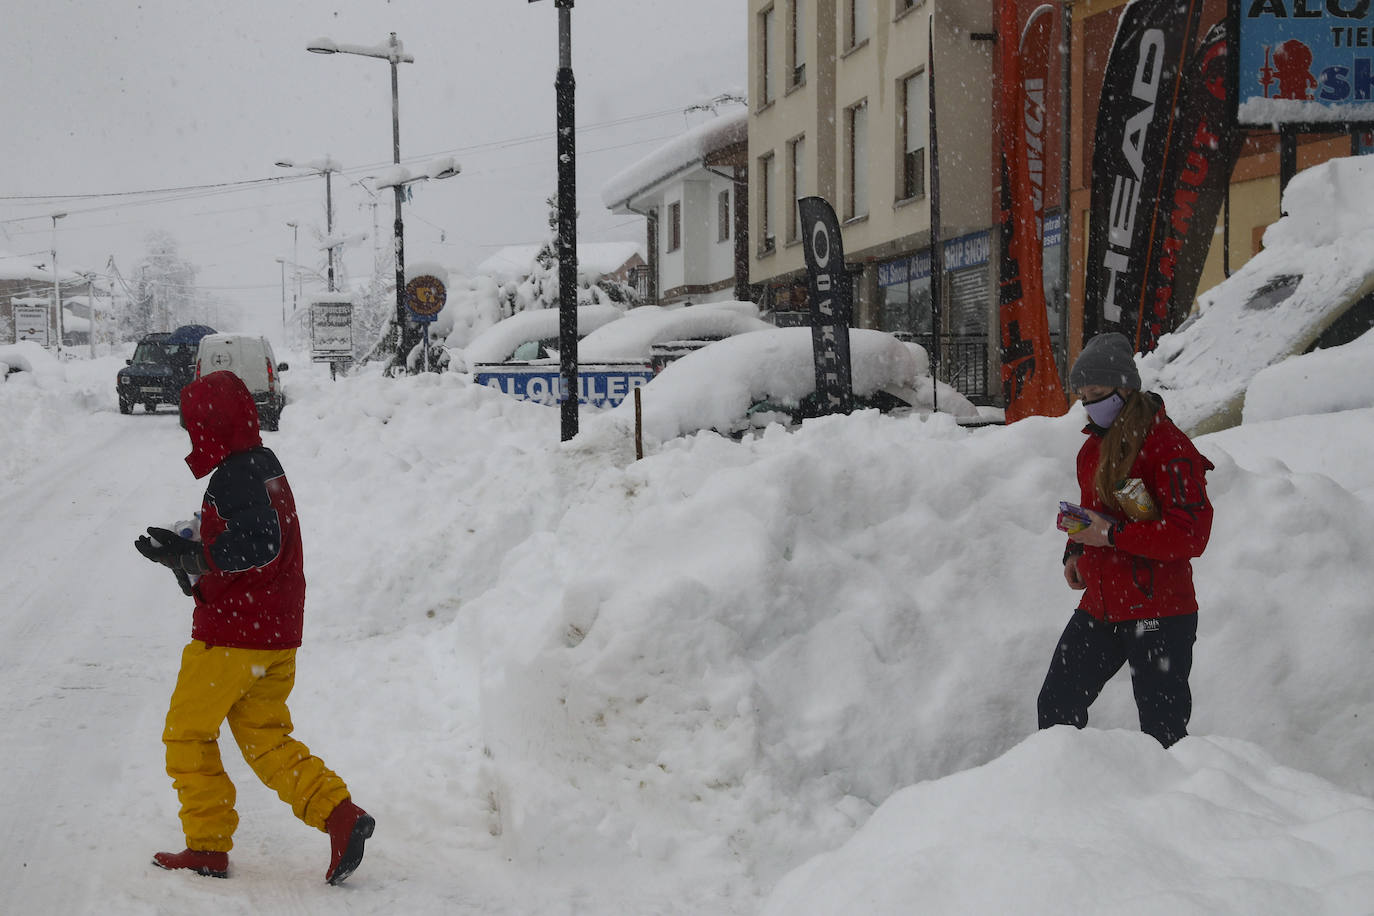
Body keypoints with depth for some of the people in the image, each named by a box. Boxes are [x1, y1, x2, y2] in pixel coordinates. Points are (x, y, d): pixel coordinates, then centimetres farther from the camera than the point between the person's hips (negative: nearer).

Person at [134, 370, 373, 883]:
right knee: (263, 737, 12)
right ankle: (339, 814, -4)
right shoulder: (266, 467, 14)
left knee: (188, 733, 7)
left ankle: (208, 846, 10)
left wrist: (184, 555, -22)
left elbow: (256, 547, -28)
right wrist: (183, 552, 12)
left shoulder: (234, 476, -16)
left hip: (231, 634, -9)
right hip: (278, 634, 9)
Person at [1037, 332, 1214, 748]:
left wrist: (1112, 535, -22)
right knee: (1056, 707, 10)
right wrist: (1076, 551, 8)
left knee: (1163, 734, -1)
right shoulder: (1093, 449, 14)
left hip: (1157, 616, -8)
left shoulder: (1168, 446, -13)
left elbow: (1191, 534, -20)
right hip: (1099, 609, 8)